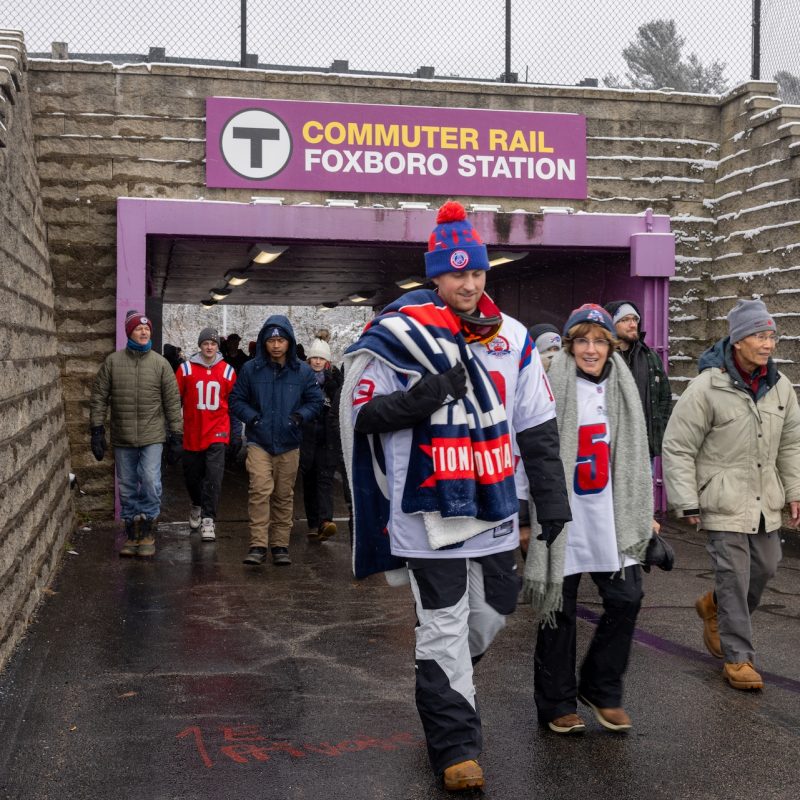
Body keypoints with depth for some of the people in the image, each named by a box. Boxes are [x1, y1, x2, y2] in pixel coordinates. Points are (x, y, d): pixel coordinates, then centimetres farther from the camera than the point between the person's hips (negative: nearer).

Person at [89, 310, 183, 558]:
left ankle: (148, 532, 5)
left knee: (151, 483, -12)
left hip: (152, 437, -2)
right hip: (122, 439, 2)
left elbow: (173, 402, 3)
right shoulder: (112, 361, 3)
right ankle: (132, 533, 21)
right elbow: (99, 398, 5)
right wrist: (97, 430, -2)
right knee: (127, 488, 9)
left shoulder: (160, 363, 2)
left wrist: (175, 437, 1)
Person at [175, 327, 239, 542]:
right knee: (192, 474, 13)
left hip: (218, 433, -1)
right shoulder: (186, 369, 0)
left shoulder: (227, 371, 2)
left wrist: (235, 434, 8)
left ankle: (208, 520, -7)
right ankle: (196, 504, 41)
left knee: (214, 477, -11)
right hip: (192, 433, 1)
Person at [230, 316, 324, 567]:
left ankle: (280, 545, 18)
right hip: (259, 442, -2)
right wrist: (252, 417, -9)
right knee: (260, 491, -16)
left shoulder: (303, 371, 2)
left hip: (289, 444, 2)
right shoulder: (250, 369, 0)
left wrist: (300, 416, -8)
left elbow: (316, 401, 9)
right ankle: (258, 545, -11)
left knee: (284, 496, 8)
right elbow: (236, 400, 7)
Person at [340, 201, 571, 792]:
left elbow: (538, 428, 9)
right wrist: (422, 398, -22)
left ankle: (445, 684, 46)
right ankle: (456, 745, 14)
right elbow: (363, 414, -6)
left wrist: (552, 499, 5)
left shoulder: (513, 339, 5)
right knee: (445, 628, 1)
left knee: (493, 612, 18)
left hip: (495, 509, 5)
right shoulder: (397, 335, -8)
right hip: (429, 511, -5)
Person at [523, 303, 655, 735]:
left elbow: (634, 456, 15)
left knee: (626, 599, 4)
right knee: (560, 610, 5)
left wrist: (643, 515, 15)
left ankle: (602, 689, 24)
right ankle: (557, 703, 21)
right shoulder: (554, 388, -10)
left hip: (610, 518, 5)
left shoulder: (622, 388, 8)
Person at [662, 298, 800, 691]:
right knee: (734, 576, -3)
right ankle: (738, 657, 10)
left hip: (764, 500, 6)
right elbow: (678, 448, -12)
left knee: (765, 566, 15)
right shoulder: (707, 387, -15)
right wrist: (688, 503, -13)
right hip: (724, 501, -6)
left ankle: (714, 607, 41)